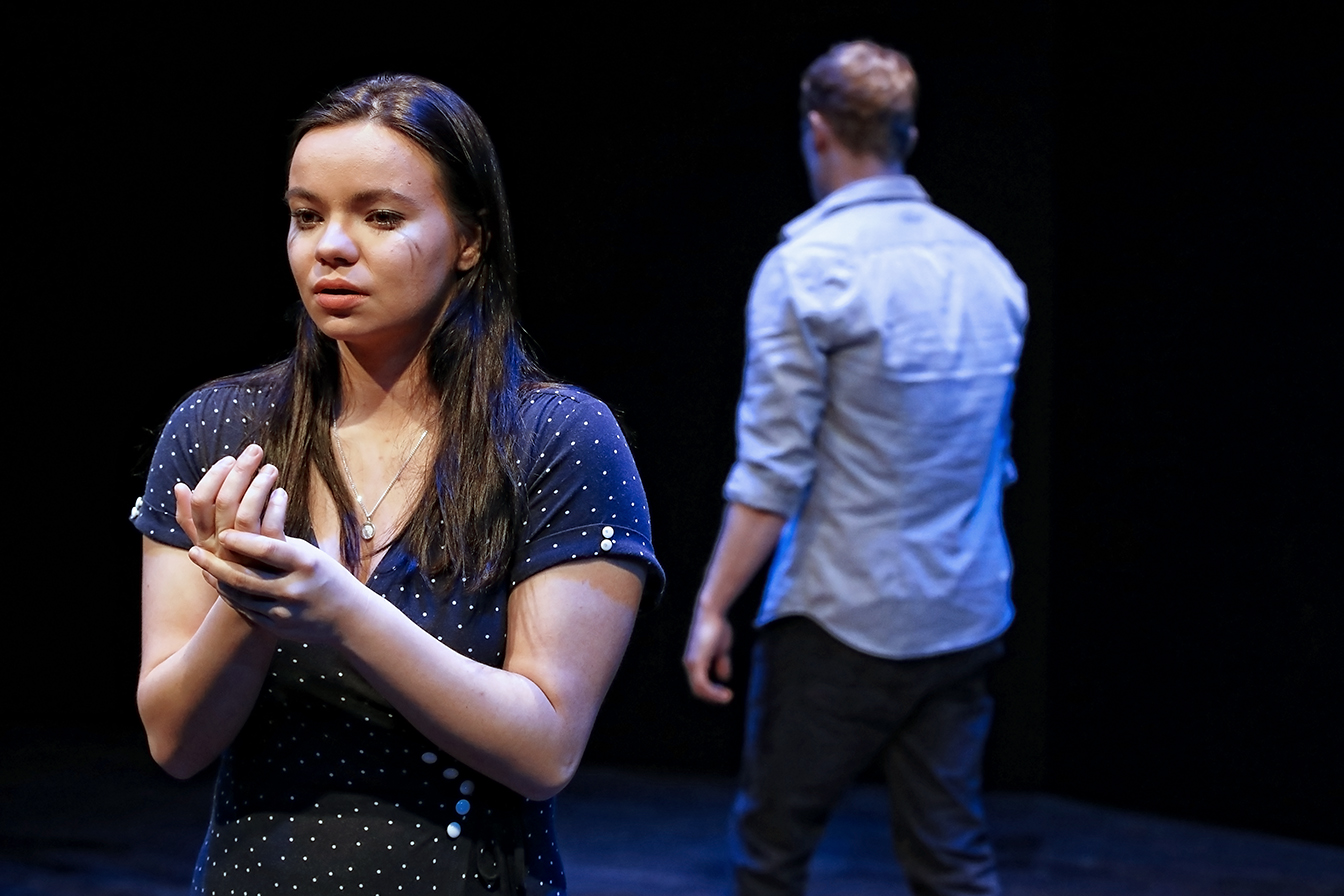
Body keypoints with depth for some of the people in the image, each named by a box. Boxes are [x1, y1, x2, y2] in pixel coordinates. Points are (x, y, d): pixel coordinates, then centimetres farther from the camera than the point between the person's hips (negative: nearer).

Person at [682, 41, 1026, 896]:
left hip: (843, 618, -6)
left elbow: (771, 471, -15)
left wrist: (713, 608, -8)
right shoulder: (987, 265, 7)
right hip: (967, 619, 6)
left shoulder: (808, 265, -12)